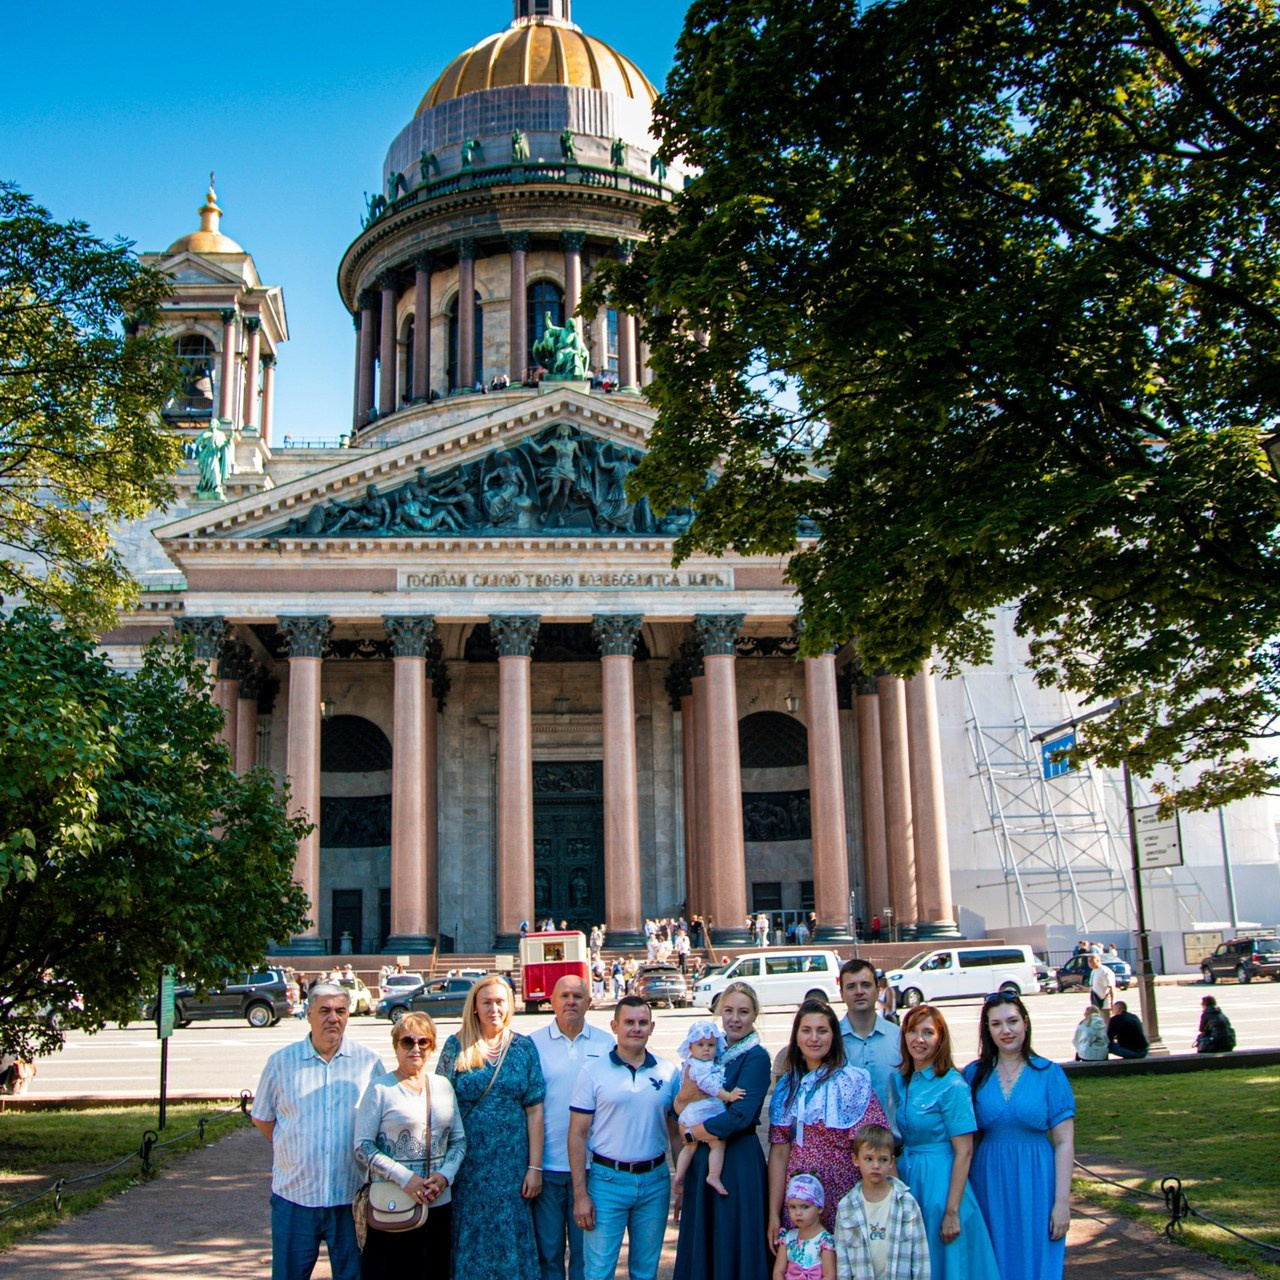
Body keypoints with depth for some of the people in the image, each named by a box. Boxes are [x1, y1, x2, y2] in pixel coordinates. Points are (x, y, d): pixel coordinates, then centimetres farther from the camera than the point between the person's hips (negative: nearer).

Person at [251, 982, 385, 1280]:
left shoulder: (369, 1061, 2)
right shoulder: (281, 1061, 2)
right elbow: (261, 1118, 11)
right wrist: (295, 1149, 4)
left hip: (351, 1198, 0)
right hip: (294, 1196, 0)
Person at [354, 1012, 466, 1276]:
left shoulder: (443, 1086, 9)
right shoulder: (380, 1088, -4)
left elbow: (459, 1140, 12)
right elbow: (362, 1148, -8)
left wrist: (445, 1175, -7)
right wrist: (404, 1178, -17)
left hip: (439, 1205, 4)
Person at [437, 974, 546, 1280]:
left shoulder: (524, 1047, 2)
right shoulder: (456, 1046, 0)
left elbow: (534, 1110, 1)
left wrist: (535, 1166, -4)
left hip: (512, 1163, 1)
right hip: (468, 1162, -1)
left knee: (511, 1243, 6)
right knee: (469, 1243, 7)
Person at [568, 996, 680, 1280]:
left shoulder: (668, 1072, 4)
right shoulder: (593, 1072, -4)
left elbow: (676, 1131, 10)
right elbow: (578, 1134, -4)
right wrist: (580, 1194, -8)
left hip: (655, 1181, 3)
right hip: (607, 1181, -2)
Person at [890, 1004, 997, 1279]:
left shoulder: (952, 1085, -14)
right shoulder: (900, 1081, 6)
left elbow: (964, 1153, -16)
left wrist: (952, 1212, -19)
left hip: (940, 1182, -6)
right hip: (907, 1177, 6)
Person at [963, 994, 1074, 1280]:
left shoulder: (1049, 1074, -3)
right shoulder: (974, 1074, 2)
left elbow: (1064, 1143, -3)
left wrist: (1062, 1201, -8)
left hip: (1035, 1184, -1)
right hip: (989, 1183, 1)